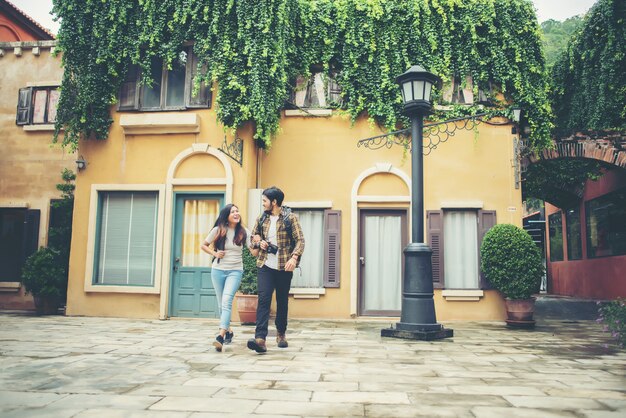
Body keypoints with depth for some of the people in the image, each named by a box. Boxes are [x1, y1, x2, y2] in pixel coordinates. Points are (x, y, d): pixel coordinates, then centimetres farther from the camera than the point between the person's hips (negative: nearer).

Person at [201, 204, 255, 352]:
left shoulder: (243, 232, -2)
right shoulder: (218, 230, -1)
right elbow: (203, 245, 11)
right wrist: (215, 253, -6)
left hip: (235, 271, -2)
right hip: (218, 270, 2)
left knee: (226, 301, -19)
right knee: (221, 304, 10)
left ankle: (220, 337, -26)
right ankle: (228, 331, 31)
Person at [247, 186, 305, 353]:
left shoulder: (290, 218, -4)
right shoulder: (262, 218, 8)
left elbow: (300, 240, -8)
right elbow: (253, 236, 21)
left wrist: (294, 257, -23)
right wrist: (259, 242, -3)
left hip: (284, 267, -2)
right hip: (265, 266, 2)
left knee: (282, 301, 10)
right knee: (263, 298, -11)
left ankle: (281, 334, 29)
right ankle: (260, 338, -18)